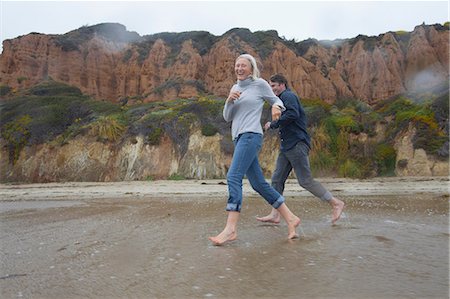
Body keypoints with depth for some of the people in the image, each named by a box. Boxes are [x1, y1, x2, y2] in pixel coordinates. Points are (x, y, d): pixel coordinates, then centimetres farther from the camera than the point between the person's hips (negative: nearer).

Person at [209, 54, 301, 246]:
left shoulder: (260, 84, 4)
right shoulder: (235, 88, 20)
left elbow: (276, 100, 11)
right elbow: (227, 118, 16)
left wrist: (276, 106, -12)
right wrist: (229, 101, -2)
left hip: (251, 135, -7)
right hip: (239, 137, 7)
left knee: (233, 177, -19)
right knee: (259, 183, 6)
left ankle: (230, 229, -18)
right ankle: (290, 218, 16)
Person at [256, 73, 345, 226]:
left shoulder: (288, 96, -7)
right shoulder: (282, 99, 23)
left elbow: (293, 114, -25)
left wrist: (273, 124, -15)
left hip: (297, 144, -10)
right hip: (287, 146, 10)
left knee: (306, 181, -6)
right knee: (277, 179, 5)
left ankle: (336, 203, 9)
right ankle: (275, 215, 9)